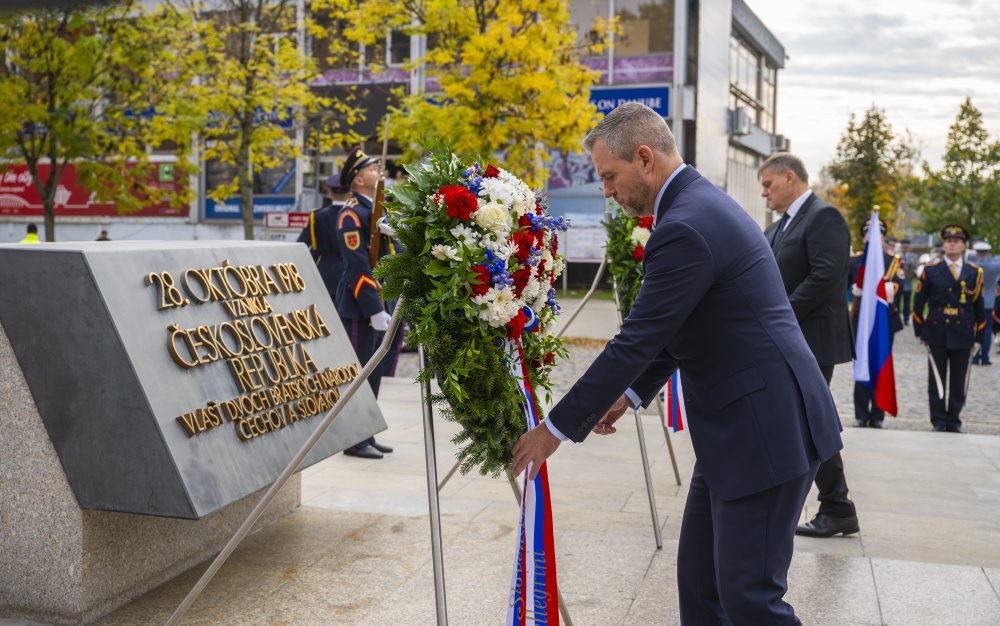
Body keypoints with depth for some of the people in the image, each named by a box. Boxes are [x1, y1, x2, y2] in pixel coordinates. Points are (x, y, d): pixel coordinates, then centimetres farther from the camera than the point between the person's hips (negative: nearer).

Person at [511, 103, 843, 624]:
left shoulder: (685, 227, -21)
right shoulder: (701, 203, 12)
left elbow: (635, 341, -20)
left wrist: (556, 429, -12)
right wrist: (630, 394, 14)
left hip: (766, 429, -10)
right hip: (737, 424, 10)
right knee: (698, 579, 14)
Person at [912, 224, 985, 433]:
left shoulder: (975, 272, 7)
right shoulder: (931, 270, 2)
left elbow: (979, 307, 10)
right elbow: (918, 303, 5)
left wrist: (978, 337, 7)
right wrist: (919, 330, 2)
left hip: (963, 335, 1)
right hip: (937, 333, -1)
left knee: (958, 381, 5)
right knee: (936, 380, 4)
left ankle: (954, 421, 15)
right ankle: (939, 421, 12)